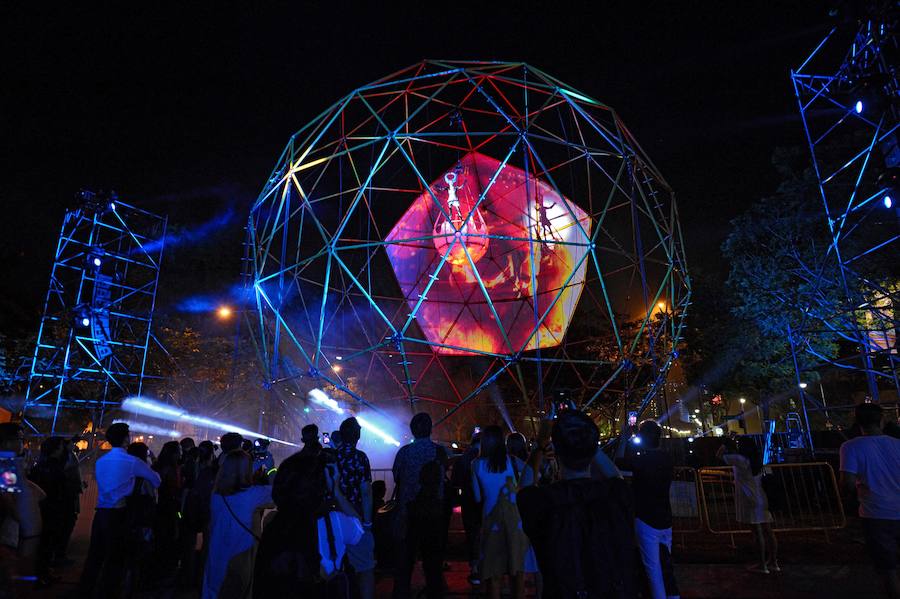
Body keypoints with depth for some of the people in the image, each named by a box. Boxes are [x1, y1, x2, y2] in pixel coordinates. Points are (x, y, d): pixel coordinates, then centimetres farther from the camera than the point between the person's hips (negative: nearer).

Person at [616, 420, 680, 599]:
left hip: (646, 521, -6)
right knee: (666, 564, 19)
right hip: (665, 520, 6)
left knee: (653, 568, 2)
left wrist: (623, 441, 6)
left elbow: (618, 461, -4)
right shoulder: (668, 459, -2)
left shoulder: (641, 460, -20)